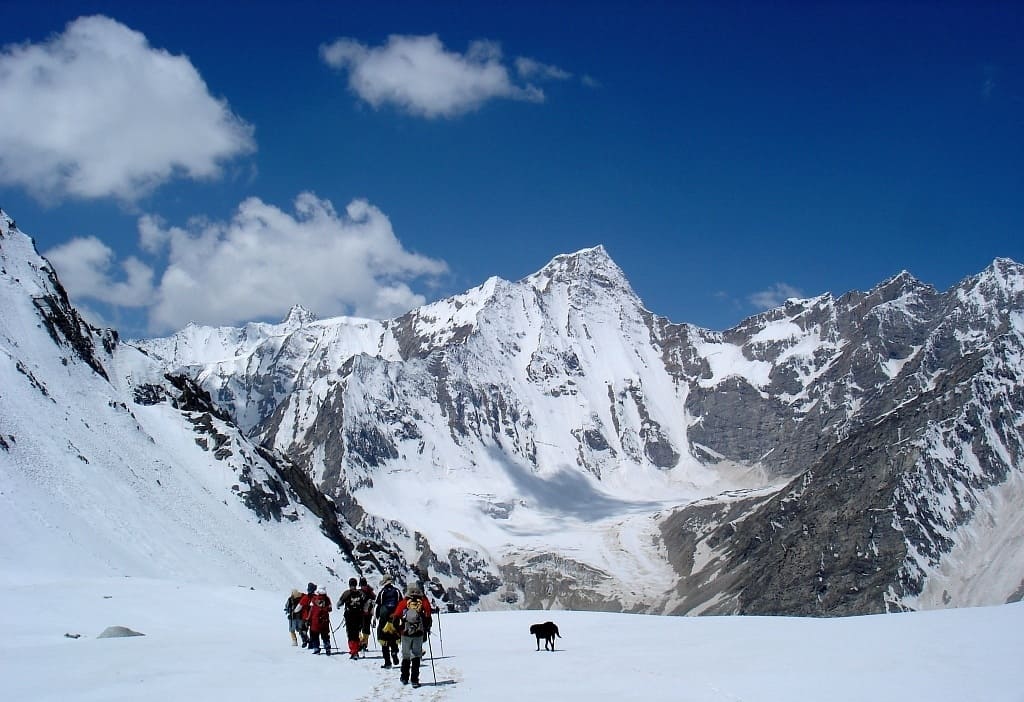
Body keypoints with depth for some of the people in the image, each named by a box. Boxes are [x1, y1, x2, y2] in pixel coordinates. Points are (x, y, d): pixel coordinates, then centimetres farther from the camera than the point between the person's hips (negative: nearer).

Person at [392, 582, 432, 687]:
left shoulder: (404, 602, 1)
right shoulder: (424, 601, 1)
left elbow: (396, 617, -2)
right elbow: (428, 617, -2)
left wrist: (398, 630, 10)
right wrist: (427, 629, 11)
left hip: (405, 633, 1)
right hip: (419, 634, -1)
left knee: (406, 656, 16)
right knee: (416, 656, 4)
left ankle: (404, 679, 23)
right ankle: (414, 680, -5)